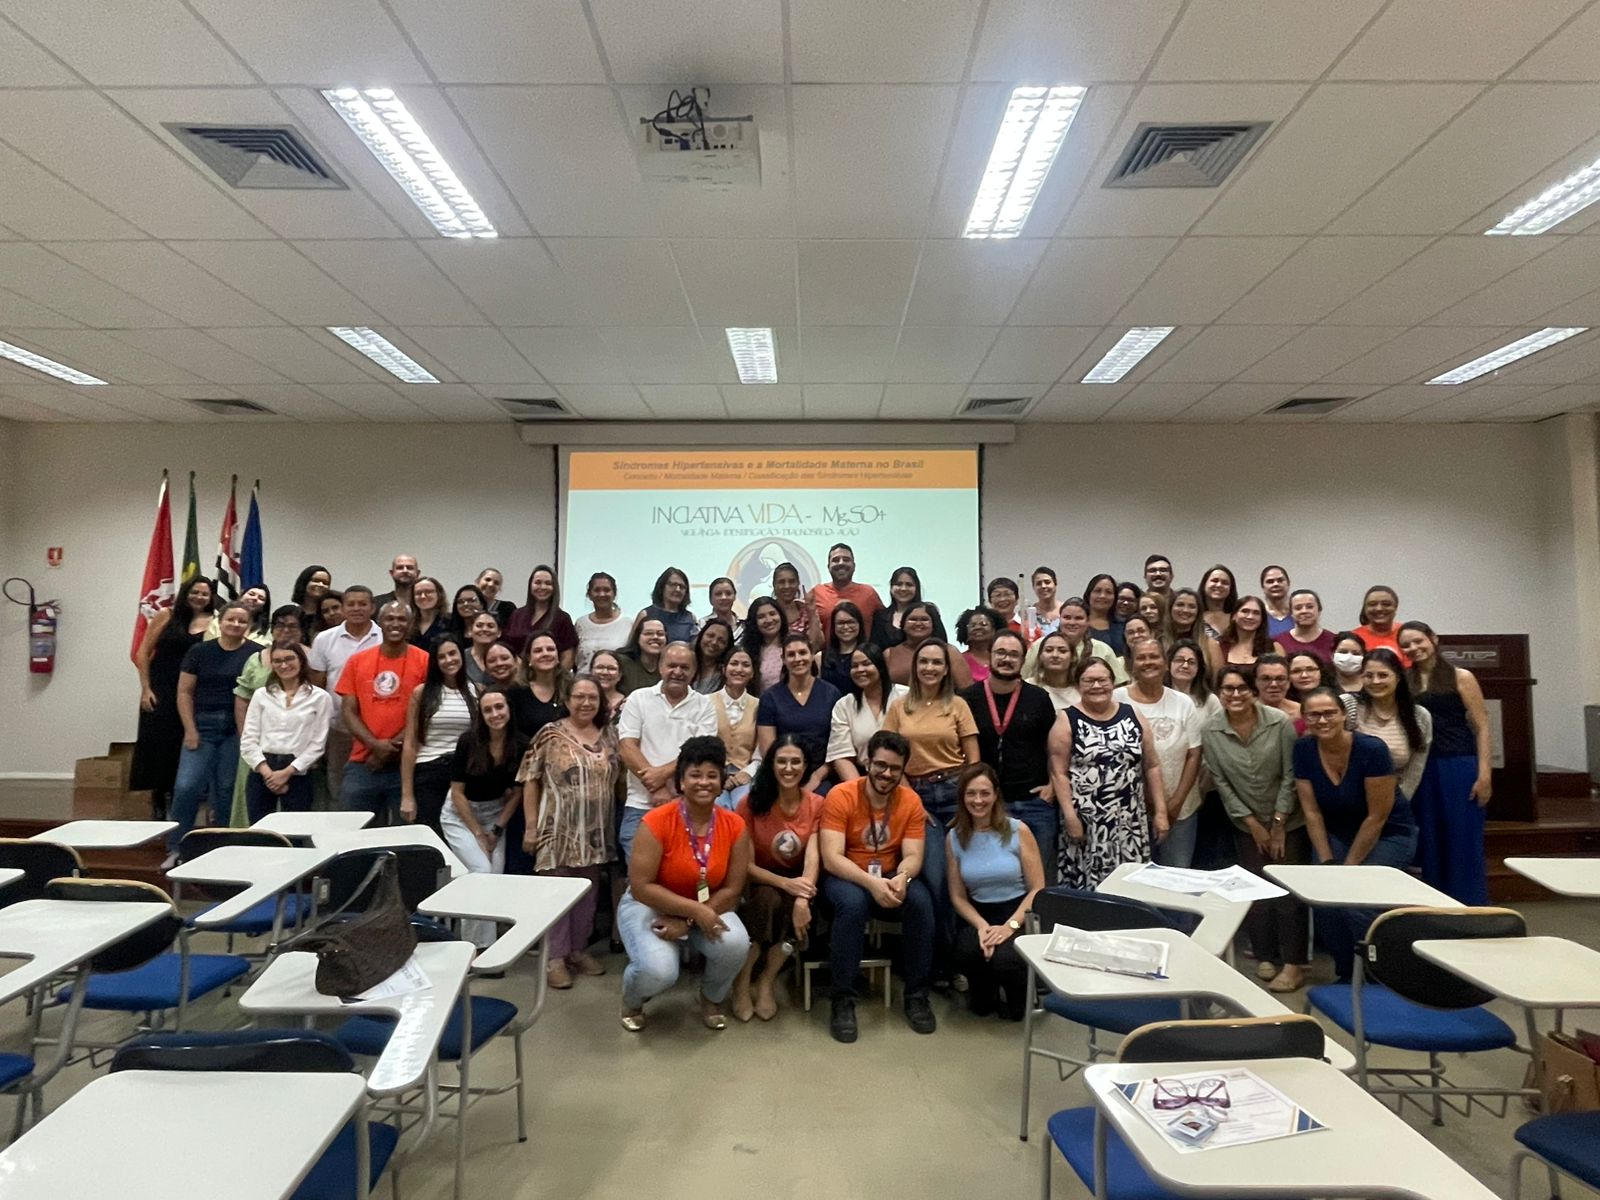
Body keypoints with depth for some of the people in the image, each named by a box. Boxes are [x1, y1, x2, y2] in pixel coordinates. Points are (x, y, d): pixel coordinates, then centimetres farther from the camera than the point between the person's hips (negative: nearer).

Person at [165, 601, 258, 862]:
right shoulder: (199, 651, 5)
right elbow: (184, 692, 5)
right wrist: (190, 729, -3)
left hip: (238, 730, -1)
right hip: (202, 726, 1)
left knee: (227, 789, 5)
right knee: (186, 787, -7)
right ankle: (176, 848, 8)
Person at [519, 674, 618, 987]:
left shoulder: (609, 735, 6)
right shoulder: (550, 734, -6)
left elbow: (618, 779, 13)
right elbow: (530, 780, -6)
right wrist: (530, 826, -9)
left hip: (596, 831, 5)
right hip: (559, 829, -4)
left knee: (588, 892, 13)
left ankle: (579, 949, 27)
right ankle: (556, 957, 12)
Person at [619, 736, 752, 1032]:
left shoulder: (735, 826, -12)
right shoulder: (657, 822, -22)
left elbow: (732, 890, -9)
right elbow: (640, 887, -22)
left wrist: (686, 921, -20)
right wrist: (694, 910, -29)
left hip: (708, 907, 3)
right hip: (649, 905, -3)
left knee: (735, 944, -27)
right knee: (658, 971, -29)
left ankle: (711, 999, 9)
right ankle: (632, 1001, 11)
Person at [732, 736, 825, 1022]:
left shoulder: (816, 804, -5)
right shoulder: (752, 803, -11)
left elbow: (813, 857, -16)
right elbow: (745, 863, -13)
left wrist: (802, 900, -34)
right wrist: (785, 883, -30)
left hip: (798, 883, 2)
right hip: (760, 882, -2)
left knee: (799, 911, -31)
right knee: (768, 900, -35)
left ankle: (766, 982, -9)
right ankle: (742, 981, -15)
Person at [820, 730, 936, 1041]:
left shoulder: (911, 801, -4)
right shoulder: (840, 796, -15)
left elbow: (913, 856, -8)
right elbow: (831, 858, -21)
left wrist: (901, 878, -33)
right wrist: (871, 882, -37)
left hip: (891, 879, 3)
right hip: (846, 877, -3)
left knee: (921, 901, -27)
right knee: (853, 902, -36)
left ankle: (916, 995, -9)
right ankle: (844, 999, -19)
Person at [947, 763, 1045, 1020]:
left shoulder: (1018, 831, -7)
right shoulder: (955, 838, 2)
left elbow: (1038, 889, -7)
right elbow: (958, 896, 4)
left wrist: (1010, 926, -20)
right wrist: (982, 926, -14)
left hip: (1019, 913, -2)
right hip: (979, 914, 2)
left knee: (1004, 958, -32)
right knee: (967, 953, -31)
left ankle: (1020, 1000, 7)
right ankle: (983, 996, 7)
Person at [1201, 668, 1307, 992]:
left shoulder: (1280, 723, -15)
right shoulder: (1211, 731, -10)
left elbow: (1290, 775, -9)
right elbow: (1221, 782, -5)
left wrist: (1279, 823, -8)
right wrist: (1252, 823, -5)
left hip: (1288, 822, -1)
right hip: (1247, 825, 2)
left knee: (1288, 892, -3)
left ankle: (1294, 964, 8)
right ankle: (1264, 955, 19)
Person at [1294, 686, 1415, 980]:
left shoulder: (1372, 749, -24)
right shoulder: (1303, 750, -12)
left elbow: (1377, 817, -20)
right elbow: (1312, 812, -7)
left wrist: (1349, 866, -16)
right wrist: (1327, 863, -12)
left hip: (1388, 835, -4)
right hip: (1336, 833, 4)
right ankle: (1347, 974, 9)